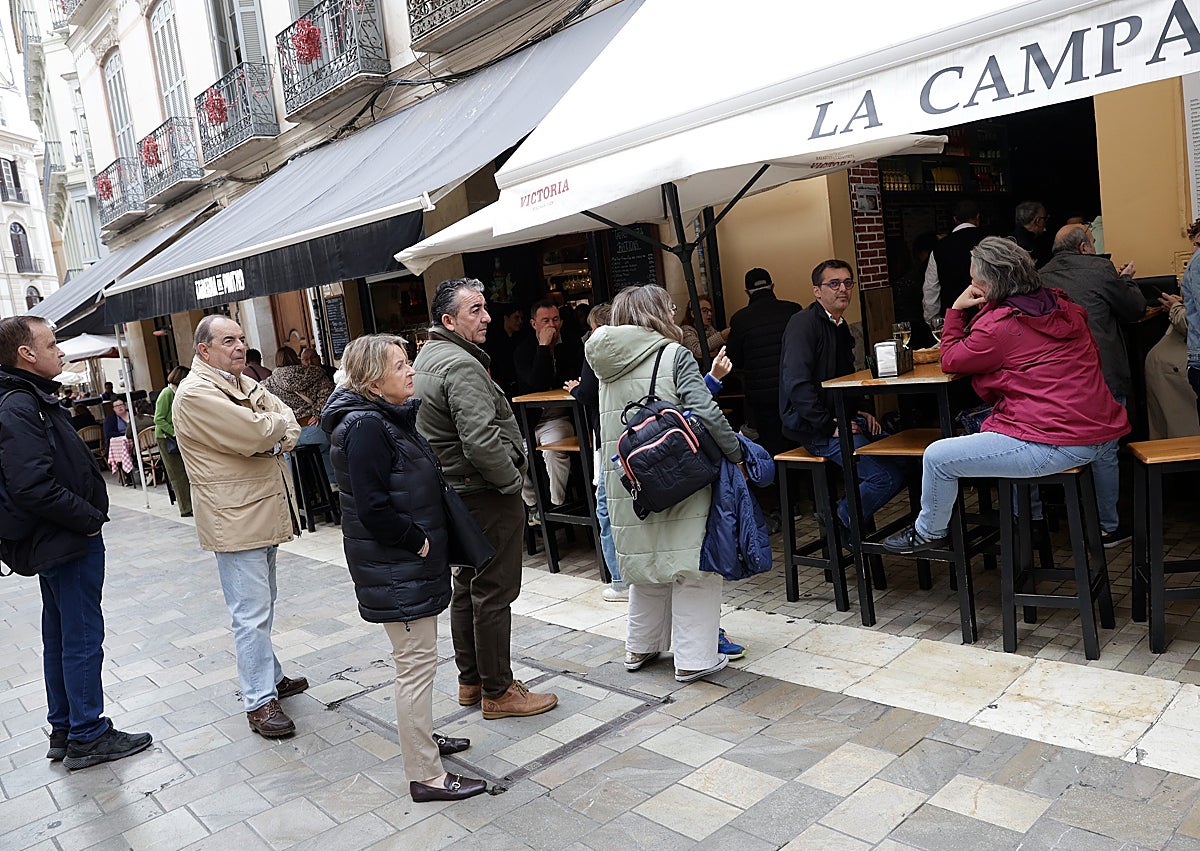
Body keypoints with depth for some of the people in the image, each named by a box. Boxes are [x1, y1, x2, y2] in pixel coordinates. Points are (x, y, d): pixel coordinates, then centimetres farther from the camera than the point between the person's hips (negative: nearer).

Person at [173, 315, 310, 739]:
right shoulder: (195, 393, -15)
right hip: (235, 518, -9)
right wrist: (279, 423, -3)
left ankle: (271, 677, 31)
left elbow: (289, 428, 9)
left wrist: (271, 440, -12)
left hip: (267, 510, 9)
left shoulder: (246, 384, 15)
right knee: (252, 613, -5)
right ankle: (259, 701, 3)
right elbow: (256, 434, -24)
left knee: (262, 605, 19)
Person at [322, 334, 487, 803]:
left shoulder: (391, 417, 10)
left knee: (416, 658, 22)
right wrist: (418, 540, -17)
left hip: (410, 561, 10)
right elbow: (372, 509, -26)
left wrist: (425, 539, 9)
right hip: (394, 568, -10)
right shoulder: (364, 426, -21)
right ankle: (425, 776, 8)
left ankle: (421, 737, 40)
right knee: (417, 664, -3)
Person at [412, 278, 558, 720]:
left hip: (455, 492, 11)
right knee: (494, 593, -1)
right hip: (485, 494, -10)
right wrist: (512, 481, -14)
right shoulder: (461, 365, -21)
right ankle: (498, 692, 10)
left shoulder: (426, 357, 13)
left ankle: (470, 681, 30)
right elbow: (482, 440, -30)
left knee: (466, 587, 17)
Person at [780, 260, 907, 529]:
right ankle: (842, 522, 6)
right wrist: (831, 426, -20)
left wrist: (861, 410, 11)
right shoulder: (804, 323, -13)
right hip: (813, 427, -9)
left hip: (843, 419, 10)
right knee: (888, 476, -19)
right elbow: (797, 385, -23)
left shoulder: (841, 326, 17)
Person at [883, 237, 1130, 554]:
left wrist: (956, 310, 8)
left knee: (937, 457, -3)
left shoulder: (997, 325, -14)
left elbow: (951, 361, 2)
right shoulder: (1061, 305, 10)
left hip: (1057, 445, -10)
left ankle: (928, 533, 21)